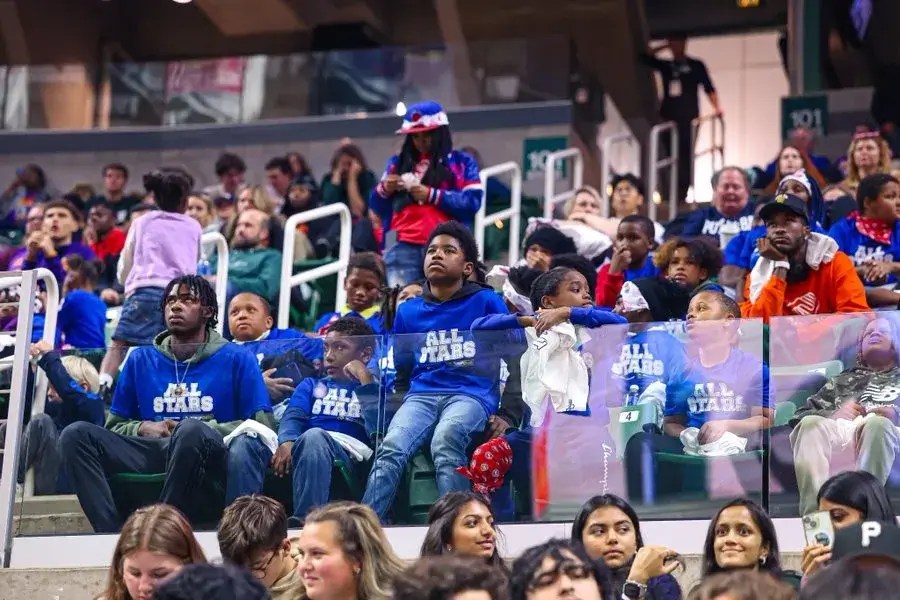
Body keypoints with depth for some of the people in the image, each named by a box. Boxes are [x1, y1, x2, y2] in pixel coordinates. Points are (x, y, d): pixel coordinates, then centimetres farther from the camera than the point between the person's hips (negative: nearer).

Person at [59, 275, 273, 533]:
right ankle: (113, 534, -34)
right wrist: (144, 428, 0)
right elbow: (114, 426, 22)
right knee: (76, 435, -19)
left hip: (208, 458, -4)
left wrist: (206, 430, -8)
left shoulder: (237, 359, 12)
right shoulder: (141, 359, 22)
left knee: (192, 430, -38)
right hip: (153, 451, 4)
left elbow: (262, 426, 3)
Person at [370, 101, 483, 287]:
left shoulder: (461, 162, 11)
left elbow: (472, 201, -2)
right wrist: (384, 190, 0)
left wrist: (432, 195, -9)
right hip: (403, 248, 2)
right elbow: (378, 208, 22)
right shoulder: (398, 163, 21)